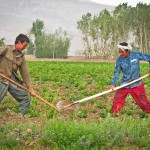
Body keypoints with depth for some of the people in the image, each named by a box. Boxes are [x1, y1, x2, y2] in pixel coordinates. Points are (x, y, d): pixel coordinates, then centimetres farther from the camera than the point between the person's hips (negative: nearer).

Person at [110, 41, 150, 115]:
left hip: (137, 84, -1)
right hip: (124, 84, 2)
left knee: (143, 101, 5)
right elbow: (117, 72, -5)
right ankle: (114, 114, 24)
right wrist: (113, 84, -16)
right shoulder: (119, 59, -9)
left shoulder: (136, 55, -13)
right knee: (117, 100, 3)